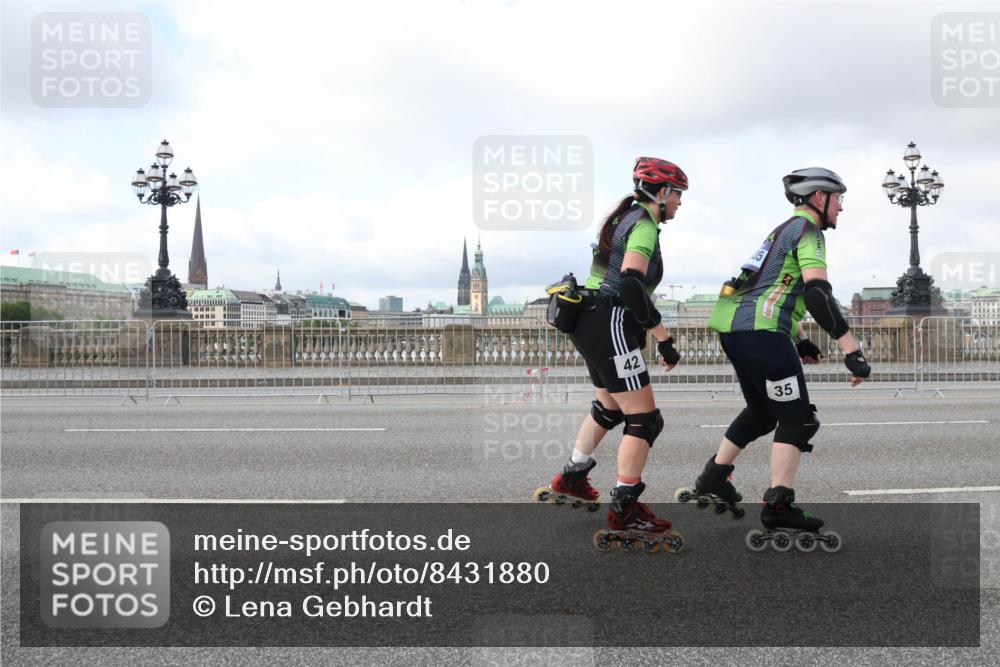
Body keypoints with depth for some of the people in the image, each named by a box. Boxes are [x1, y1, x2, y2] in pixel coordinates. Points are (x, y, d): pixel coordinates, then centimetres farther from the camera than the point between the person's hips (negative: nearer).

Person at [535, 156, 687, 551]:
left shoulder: (625, 218, 17)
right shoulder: (644, 224, -13)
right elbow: (631, 285, -25)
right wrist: (663, 338, -23)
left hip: (588, 322, 11)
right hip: (609, 327, -11)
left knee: (609, 407, 28)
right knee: (644, 419, -8)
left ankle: (571, 479, 41)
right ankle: (625, 512, -7)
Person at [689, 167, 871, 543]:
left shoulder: (784, 230, 24)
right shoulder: (807, 230, -6)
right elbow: (817, 293, -21)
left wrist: (798, 342, 31)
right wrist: (852, 351, -25)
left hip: (733, 326, 10)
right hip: (760, 332, -10)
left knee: (762, 412, 25)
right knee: (798, 419, -3)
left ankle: (713, 478, 30)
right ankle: (778, 505, -5)